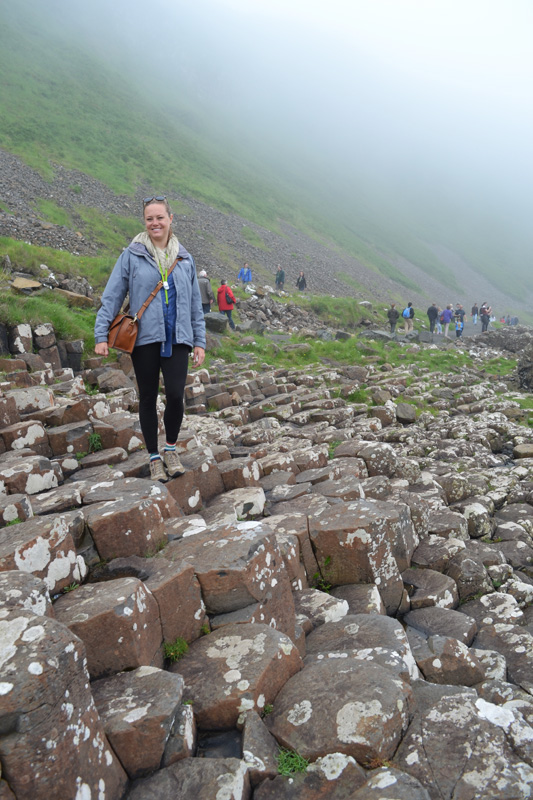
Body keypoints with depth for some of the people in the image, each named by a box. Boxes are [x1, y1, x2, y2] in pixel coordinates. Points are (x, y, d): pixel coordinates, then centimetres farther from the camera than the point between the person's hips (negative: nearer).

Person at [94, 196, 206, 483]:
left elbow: (195, 303, 14)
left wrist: (199, 341, 10)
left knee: (175, 395, -12)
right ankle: (154, 457, 21)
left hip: (177, 339, 1)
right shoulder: (132, 255, 2)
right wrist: (101, 335, -6)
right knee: (148, 398, 6)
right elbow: (112, 296, 1)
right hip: (144, 338, -1)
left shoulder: (184, 258, 10)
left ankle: (171, 448, 13)